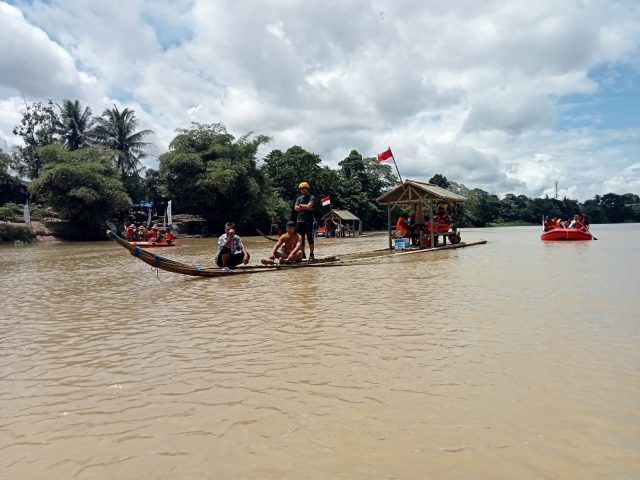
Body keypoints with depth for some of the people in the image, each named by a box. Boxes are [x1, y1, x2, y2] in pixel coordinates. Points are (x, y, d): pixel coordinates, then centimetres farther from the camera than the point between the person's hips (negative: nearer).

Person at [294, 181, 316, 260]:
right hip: (300, 220, 5)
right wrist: (305, 207, -7)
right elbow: (296, 208, 4)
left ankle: (311, 254, -8)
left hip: (308, 220, -5)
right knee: (301, 238, 7)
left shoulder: (311, 197, 3)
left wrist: (301, 206, 0)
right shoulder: (299, 198, 18)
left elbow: (309, 206, -13)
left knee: (310, 237, -11)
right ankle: (303, 254, 15)